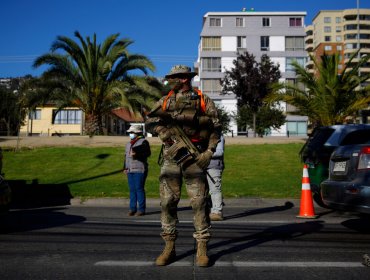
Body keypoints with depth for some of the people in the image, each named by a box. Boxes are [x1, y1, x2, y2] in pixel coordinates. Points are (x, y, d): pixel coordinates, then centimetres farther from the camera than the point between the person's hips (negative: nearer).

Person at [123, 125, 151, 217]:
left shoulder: (143, 142, -2)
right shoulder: (128, 144, 21)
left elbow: (148, 153, -14)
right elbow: (126, 156, 24)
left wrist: (137, 154, -26)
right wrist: (125, 168, 16)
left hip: (139, 170, -7)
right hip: (130, 171, 7)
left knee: (139, 189, -8)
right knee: (132, 190, 7)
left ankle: (141, 209, -3)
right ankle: (132, 209, 11)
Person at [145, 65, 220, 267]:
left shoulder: (204, 101, 6)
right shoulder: (165, 101, 14)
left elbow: (215, 128, 3)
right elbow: (149, 121, 11)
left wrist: (209, 151, -8)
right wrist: (161, 130, -9)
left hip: (195, 157, -3)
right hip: (171, 157, 3)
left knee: (199, 202, -3)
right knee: (167, 201, 1)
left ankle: (202, 248, 5)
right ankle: (169, 247, 11)